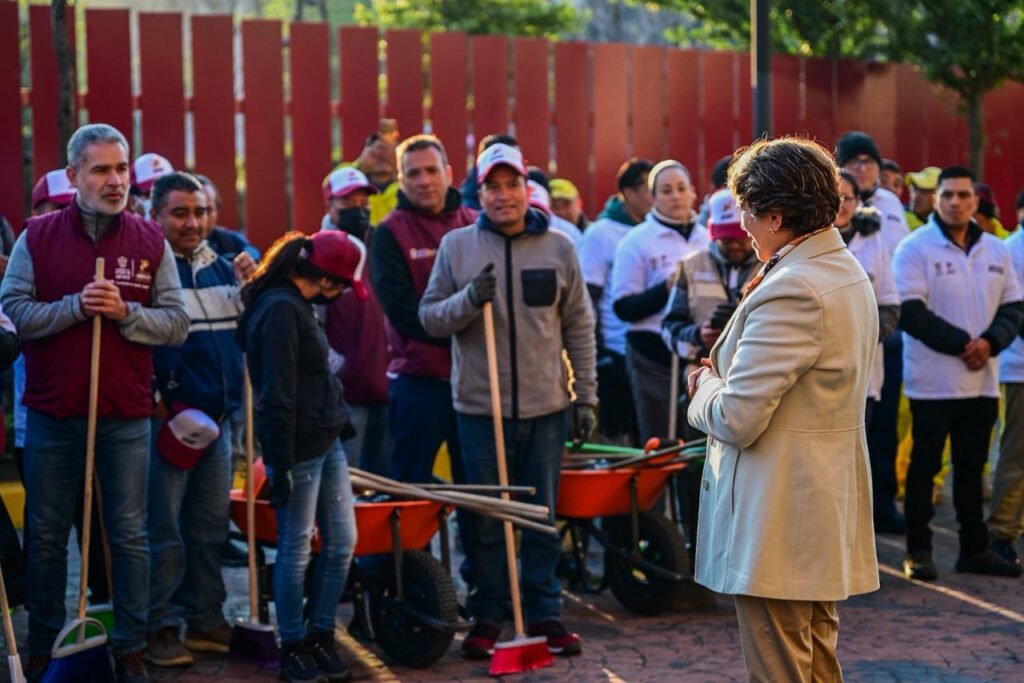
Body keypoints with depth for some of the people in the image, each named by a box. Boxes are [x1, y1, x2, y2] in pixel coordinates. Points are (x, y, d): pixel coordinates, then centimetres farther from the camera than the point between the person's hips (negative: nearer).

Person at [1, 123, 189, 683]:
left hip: (126, 415, 0)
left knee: (129, 535, 5)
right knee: (47, 535, 9)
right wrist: (73, 307, -17)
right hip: (52, 412, 0)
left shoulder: (151, 242, 1)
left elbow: (177, 323, -2)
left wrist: (125, 312, -18)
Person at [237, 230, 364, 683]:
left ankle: (320, 637, 24)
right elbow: (277, 394, -20)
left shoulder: (297, 305, 12)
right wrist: (280, 463, -20)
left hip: (326, 441, 10)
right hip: (298, 447, -10)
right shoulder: (281, 310, -18)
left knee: (341, 542, 12)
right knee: (296, 548, 2)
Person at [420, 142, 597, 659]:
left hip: (546, 406, 1)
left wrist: (586, 396, 4)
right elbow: (430, 317, 1)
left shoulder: (558, 247, 3)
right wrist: (469, 299, -18)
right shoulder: (456, 245, 1)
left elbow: (579, 328, 7)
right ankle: (487, 617, 16)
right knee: (486, 521, 6)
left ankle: (544, 613, 18)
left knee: (543, 517, 9)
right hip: (480, 406, -1)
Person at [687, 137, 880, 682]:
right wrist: (726, 371, 7)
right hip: (828, 511, 10)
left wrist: (705, 386, -2)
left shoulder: (790, 291, -22)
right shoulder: (848, 273, 10)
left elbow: (737, 420, -23)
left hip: (778, 524, -10)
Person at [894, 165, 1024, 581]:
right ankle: (918, 551, 9)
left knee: (972, 467, 12)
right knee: (925, 466, 2)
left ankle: (974, 548, 21)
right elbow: (910, 313, -14)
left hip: (983, 381, 5)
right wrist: (961, 344, -18)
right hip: (933, 381, -5)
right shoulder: (915, 249, -7)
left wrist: (989, 342, -11)